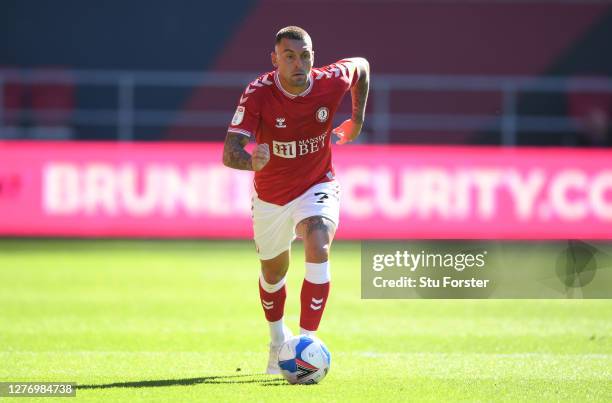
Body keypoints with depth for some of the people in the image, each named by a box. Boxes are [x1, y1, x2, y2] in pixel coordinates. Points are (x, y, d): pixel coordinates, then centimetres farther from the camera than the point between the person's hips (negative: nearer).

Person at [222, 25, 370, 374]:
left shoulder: (331, 82, -20)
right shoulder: (258, 94, -26)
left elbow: (361, 66, 5)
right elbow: (229, 152, -35)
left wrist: (357, 120, 8)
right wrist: (251, 161, -57)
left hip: (317, 186, -1)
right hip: (270, 196, 1)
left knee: (318, 247, -30)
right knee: (273, 272, 19)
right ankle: (278, 339, 49)